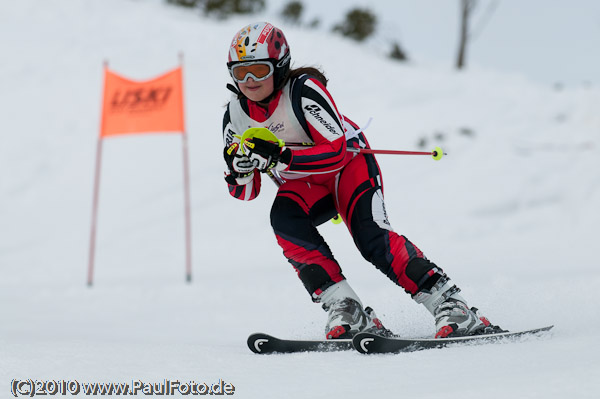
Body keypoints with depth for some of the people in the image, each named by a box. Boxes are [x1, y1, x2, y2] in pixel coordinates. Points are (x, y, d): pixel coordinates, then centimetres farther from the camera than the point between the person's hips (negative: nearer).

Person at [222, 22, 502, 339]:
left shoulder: (304, 90, -27)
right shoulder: (235, 116, -11)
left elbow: (336, 151, -33)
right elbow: (245, 193, -6)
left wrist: (278, 156, -42)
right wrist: (241, 170, -30)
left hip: (349, 162, -4)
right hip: (303, 184, 4)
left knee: (372, 238, -27)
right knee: (284, 219, -28)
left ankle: (449, 305, -23)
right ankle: (345, 311, -30)